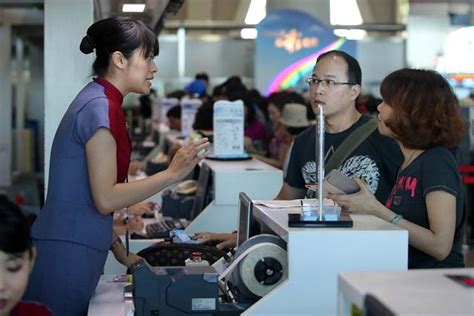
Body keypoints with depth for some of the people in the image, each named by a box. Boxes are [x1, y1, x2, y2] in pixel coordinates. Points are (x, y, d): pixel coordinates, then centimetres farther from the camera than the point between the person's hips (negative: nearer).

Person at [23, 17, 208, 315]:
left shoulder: (98, 102, 13)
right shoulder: (100, 108, -16)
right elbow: (105, 199, -19)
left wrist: (118, 248, 16)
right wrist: (172, 174, -19)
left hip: (74, 251, 9)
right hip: (68, 256, -9)